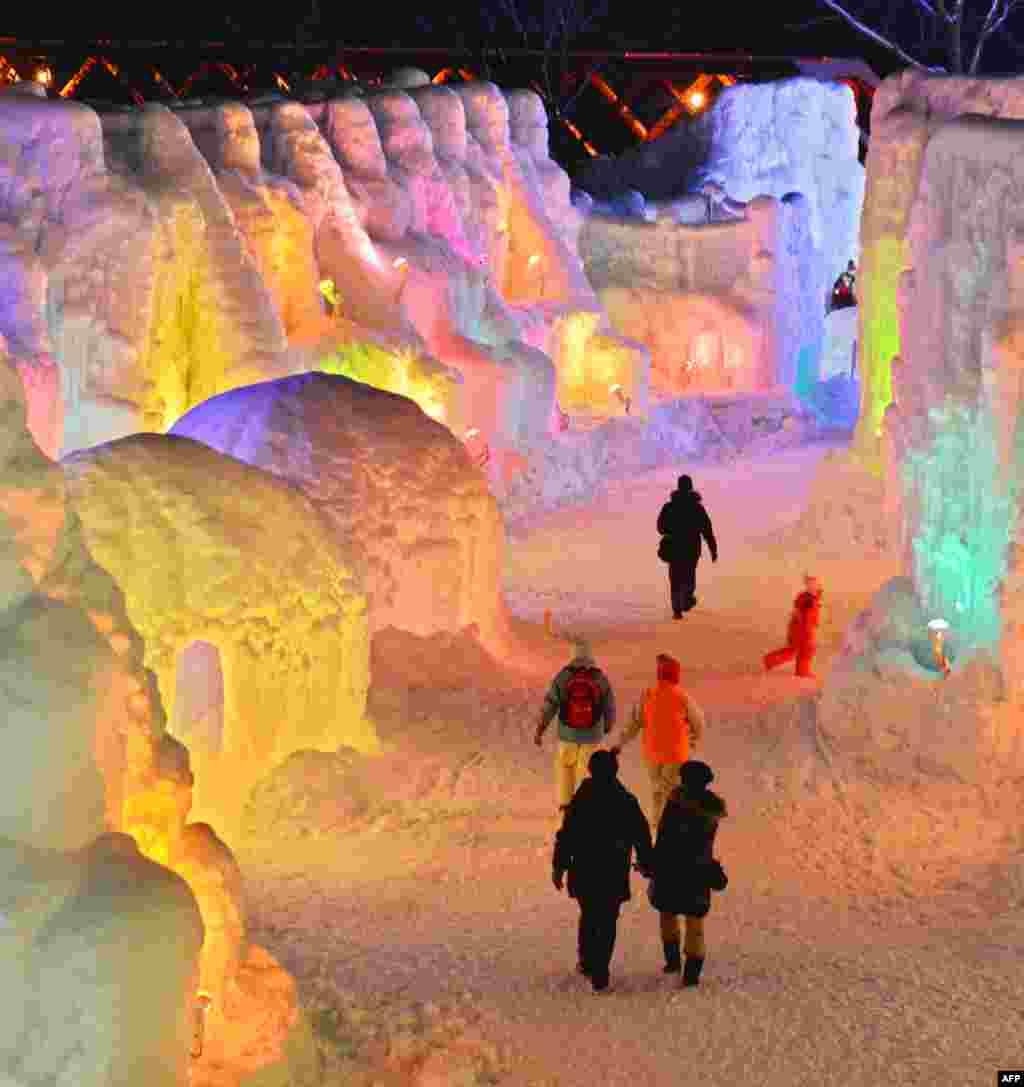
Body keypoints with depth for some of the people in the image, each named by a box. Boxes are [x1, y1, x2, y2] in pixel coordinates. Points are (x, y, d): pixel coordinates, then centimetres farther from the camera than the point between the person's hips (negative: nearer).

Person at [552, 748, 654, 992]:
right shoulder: (628, 802, -5)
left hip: (584, 873, 0)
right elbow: (642, 836, 2)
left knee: (588, 916, 23)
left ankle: (587, 961, 29)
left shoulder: (579, 801, -10)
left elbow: (565, 837, -8)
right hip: (615, 875, 0)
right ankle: (599, 974, 3)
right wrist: (646, 863, 16)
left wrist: (558, 867, 2)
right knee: (607, 924, 8)